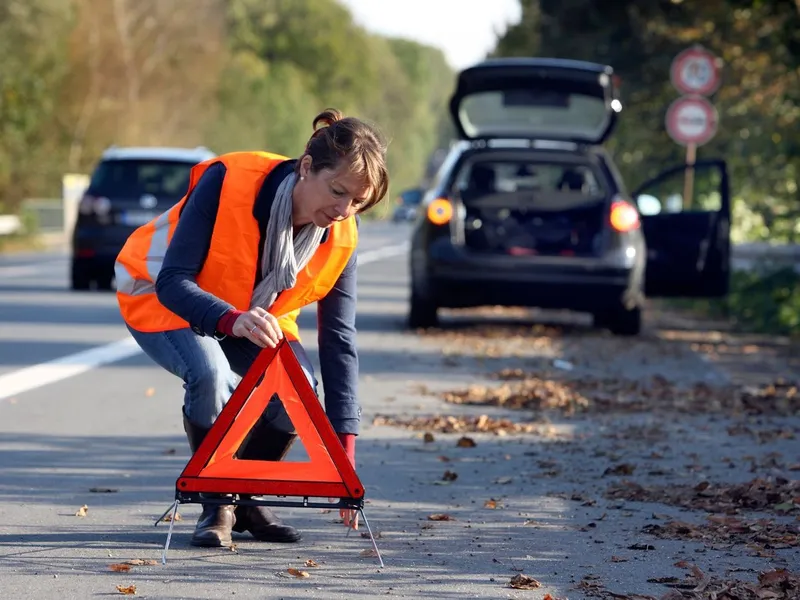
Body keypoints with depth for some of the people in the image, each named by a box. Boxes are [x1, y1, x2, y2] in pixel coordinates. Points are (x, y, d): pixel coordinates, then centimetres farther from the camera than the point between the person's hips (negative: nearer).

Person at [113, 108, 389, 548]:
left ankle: (247, 500, 3)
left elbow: (339, 339, -18)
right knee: (211, 375, -34)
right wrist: (232, 320, -55)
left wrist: (344, 450, -25)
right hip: (159, 297, -4)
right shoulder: (227, 182, -35)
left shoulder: (341, 235, -21)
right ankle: (217, 506, -10)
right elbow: (172, 282, -34)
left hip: (254, 313, 4)